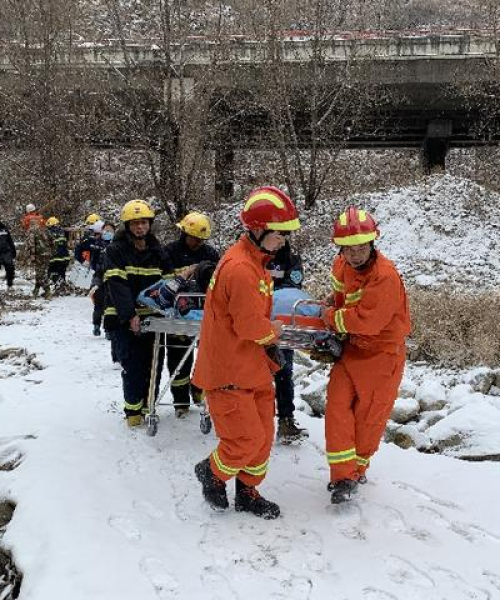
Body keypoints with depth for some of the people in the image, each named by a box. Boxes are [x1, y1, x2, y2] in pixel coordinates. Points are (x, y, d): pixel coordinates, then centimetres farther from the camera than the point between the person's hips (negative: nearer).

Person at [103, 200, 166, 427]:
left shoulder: (155, 249, 11)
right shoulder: (116, 249, -5)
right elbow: (117, 285, -14)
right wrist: (130, 315, -23)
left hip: (151, 315, 5)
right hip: (125, 318, -5)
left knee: (154, 363, 6)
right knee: (132, 365, -5)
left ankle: (149, 405, 20)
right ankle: (133, 409, 10)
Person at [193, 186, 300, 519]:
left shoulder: (255, 260, 9)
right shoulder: (240, 269, -25)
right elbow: (251, 326, -24)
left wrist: (268, 332, 0)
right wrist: (274, 331, -4)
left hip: (253, 366, 10)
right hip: (229, 372, -10)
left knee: (263, 433, 14)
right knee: (247, 438, -2)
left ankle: (247, 492, 31)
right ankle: (212, 472, 25)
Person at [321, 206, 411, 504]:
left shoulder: (385, 277, -26)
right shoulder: (343, 265, 1)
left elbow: (365, 321, -30)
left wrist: (331, 317, -15)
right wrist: (334, 302, 9)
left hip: (381, 355, -7)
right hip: (352, 348, 7)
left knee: (368, 417, 6)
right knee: (338, 407, -3)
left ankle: (356, 469, 26)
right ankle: (344, 475, 0)